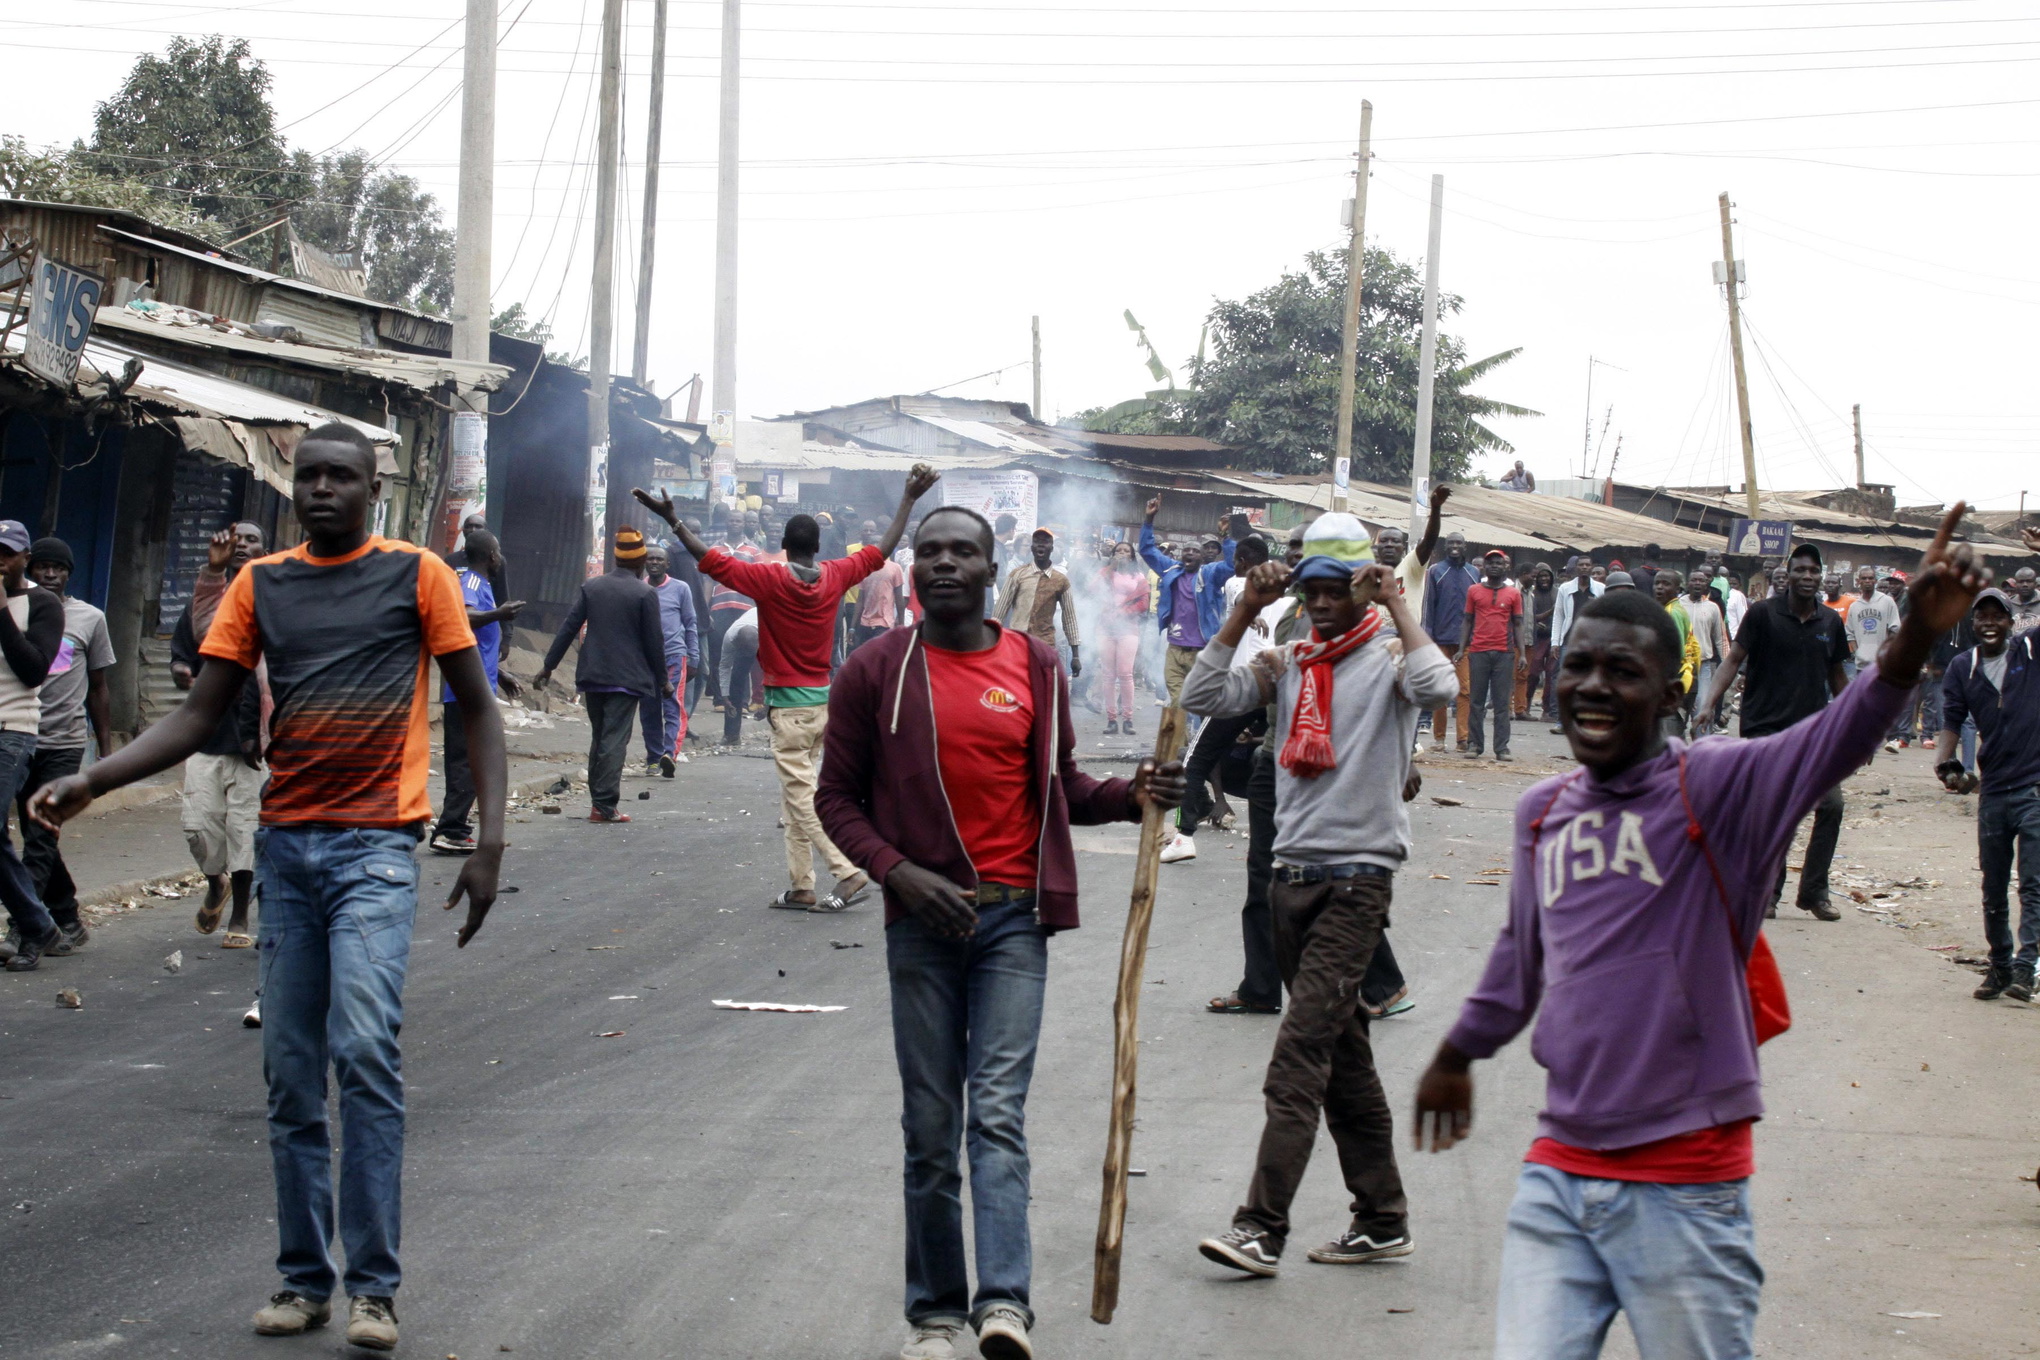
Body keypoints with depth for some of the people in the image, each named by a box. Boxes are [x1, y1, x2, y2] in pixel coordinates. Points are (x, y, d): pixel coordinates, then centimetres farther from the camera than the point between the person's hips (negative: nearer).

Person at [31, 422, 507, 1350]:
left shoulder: (416, 576, 2)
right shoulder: (260, 586, 11)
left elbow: (477, 708, 4)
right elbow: (196, 718, 8)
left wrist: (489, 841, -6)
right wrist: (90, 783, -6)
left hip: (376, 847, -4)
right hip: (286, 846, 4)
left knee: (363, 1049, -18)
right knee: (290, 1073, 6)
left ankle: (374, 1288, -13)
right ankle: (304, 1279, 14)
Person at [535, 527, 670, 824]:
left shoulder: (590, 587, 4)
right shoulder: (645, 594, -8)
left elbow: (569, 627, 3)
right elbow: (653, 641, -5)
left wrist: (548, 665, 7)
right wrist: (662, 679, 5)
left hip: (593, 676, 4)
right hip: (627, 676, -4)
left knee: (599, 738, 16)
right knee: (615, 740, -4)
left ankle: (598, 799, 19)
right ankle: (605, 805, -10)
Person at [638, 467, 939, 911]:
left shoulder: (769, 579, -13)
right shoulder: (835, 577, 0)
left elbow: (712, 560, -16)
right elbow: (883, 549, 10)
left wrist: (671, 519, -15)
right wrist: (909, 498, 18)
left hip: (788, 705, -6)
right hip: (824, 699, 6)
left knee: (802, 798, -4)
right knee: (795, 795, 13)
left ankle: (850, 874, -13)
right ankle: (801, 887, 13)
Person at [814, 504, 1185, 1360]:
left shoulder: (1035, 668, 6)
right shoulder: (875, 671, 1)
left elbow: (1061, 788, 15)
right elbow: (838, 797, 3)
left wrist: (1128, 795, -5)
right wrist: (899, 872, -12)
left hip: (1014, 916, 0)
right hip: (924, 917, 0)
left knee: (998, 1111, -11)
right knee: (930, 1125, 5)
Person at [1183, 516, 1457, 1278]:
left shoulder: (1388, 658, -2)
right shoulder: (1287, 664, 13)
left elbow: (1439, 690, -24)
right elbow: (1205, 695, 1)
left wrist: (1395, 606, -16)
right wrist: (1247, 610, -2)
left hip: (1357, 879, -7)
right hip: (1293, 874, 7)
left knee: (1301, 1051, -15)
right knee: (1342, 1054, 12)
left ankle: (1262, 1228, -18)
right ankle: (1382, 1221, 20)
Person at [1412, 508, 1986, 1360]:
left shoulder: (1716, 788, -7)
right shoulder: (1542, 813, 10)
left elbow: (1838, 740, -26)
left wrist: (1917, 635, -44)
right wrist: (1458, 1054, 41)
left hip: (1685, 1186, -5)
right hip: (1557, 1174, 5)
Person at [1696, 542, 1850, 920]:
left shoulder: (1830, 622, 8)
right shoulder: (1763, 614, -4)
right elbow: (1734, 660, -5)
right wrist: (1710, 703, -18)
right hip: (1765, 729, -4)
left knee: (1832, 805, -5)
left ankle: (1814, 892, 6)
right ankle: (1766, 892, 7)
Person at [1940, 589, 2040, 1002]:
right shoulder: (1962, 669, 5)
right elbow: (1950, 721, 0)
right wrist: (1946, 764, -18)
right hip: (1993, 790, 4)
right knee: (1993, 889, 11)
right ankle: (1999, 966, 24)